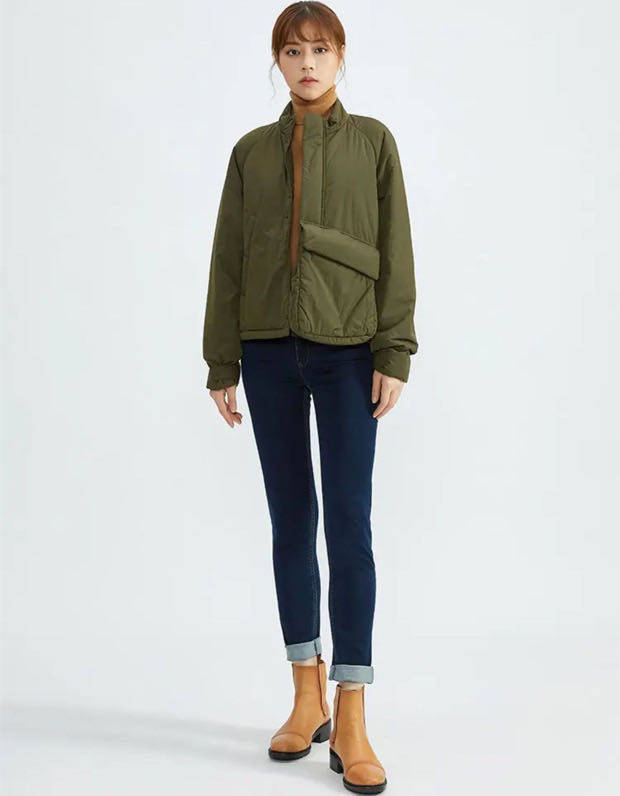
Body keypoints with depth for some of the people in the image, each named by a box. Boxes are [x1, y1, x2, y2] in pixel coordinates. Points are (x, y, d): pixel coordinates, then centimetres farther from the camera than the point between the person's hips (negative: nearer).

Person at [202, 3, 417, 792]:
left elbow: (395, 252, 0)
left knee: (349, 524, -7)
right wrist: (221, 363, 5)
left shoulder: (372, 142, 5)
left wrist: (394, 354, -8)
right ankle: (308, 700, 19)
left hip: (348, 350, -2)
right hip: (270, 351, 3)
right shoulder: (251, 152, 10)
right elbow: (228, 261, 9)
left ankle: (351, 723, 0)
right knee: (291, 520, 7)